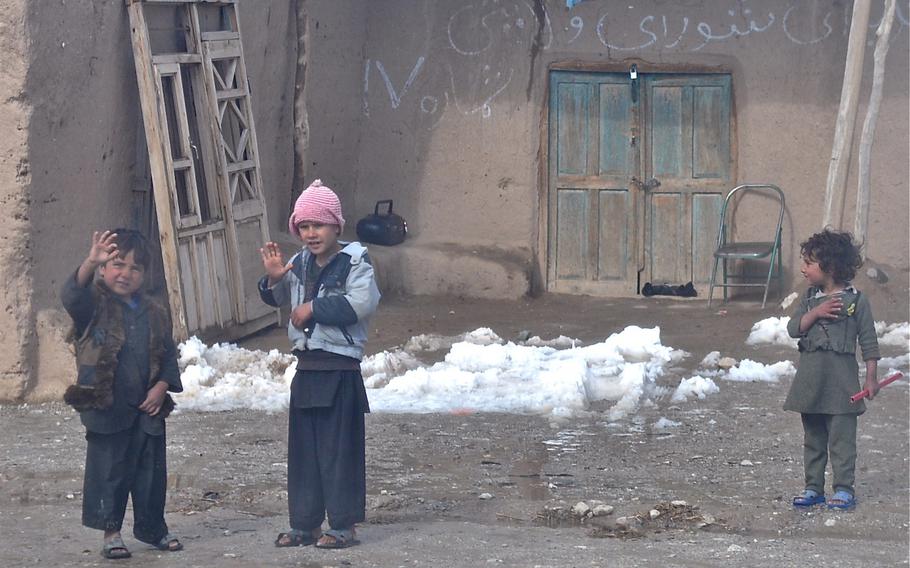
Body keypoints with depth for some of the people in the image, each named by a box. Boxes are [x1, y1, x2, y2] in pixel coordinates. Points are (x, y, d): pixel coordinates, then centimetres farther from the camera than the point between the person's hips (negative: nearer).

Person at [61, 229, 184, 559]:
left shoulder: (155, 313, 8)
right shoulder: (94, 305, -6)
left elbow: (168, 355, 13)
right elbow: (72, 295, -29)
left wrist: (162, 386, -4)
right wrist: (91, 263, -45)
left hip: (148, 408, 4)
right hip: (106, 406, -4)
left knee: (151, 470, 11)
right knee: (108, 470, 2)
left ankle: (152, 528, 25)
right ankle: (110, 532, 11)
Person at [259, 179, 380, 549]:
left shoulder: (354, 262, -9)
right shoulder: (301, 263, 12)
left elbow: (362, 303, -25)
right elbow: (280, 300, 26)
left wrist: (314, 308, -19)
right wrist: (274, 279, 3)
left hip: (340, 369, -7)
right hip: (306, 367, 7)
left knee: (339, 449, -3)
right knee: (303, 448, 9)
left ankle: (343, 525, 3)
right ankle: (304, 524, 17)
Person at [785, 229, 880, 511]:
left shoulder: (856, 300, -5)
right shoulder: (810, 298, 10)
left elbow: (868, 342, -2)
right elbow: (794, 328, 0)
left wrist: (871, 378, -4)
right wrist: (815, 313, -15)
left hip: (841, 378, -5)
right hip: (810, 376, 5)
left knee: (841, 438, -3)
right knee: (813, 438, 11)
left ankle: (844, 489, 3)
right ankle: (813, 488, 18)